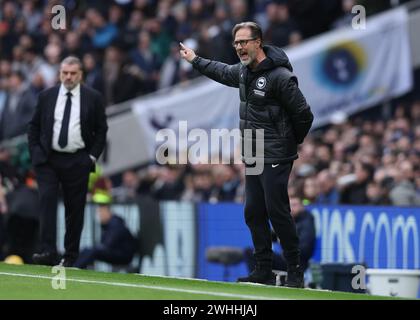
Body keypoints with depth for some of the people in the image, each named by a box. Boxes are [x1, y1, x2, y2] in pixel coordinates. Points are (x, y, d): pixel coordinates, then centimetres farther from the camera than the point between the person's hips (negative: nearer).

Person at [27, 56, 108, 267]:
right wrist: (35, 152, 3)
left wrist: (92, 156, -2)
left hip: (77, 162, 0)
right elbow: (34, 127, 13)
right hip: (48, 160, 1)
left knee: (75, 208, 2)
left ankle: (70, 256, 11)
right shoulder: (46, 96, 7)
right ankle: (48, 252, -20)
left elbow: (101, 129, 6)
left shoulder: (93, 98, 3)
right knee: (47, 200, -14)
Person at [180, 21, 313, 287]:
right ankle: (264, 271, 16)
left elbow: (304, 115, -14)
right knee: (254, 214, 9)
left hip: (275, 158, -9)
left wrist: (291, 142, 0)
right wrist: (195, 60, 42)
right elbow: (223, 72, 34)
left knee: (278, 213, -10)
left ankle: (295, 273, -3)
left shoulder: (280, 76, -17)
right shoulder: (243, 71, 9)